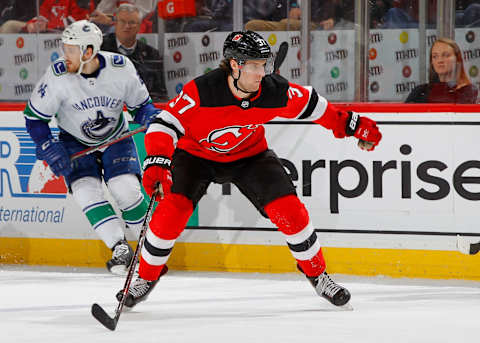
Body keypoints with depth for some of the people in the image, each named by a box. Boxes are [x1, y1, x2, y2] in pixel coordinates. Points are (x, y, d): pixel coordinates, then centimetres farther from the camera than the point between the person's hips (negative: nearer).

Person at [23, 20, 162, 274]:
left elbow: (140, 104, -3)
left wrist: (151, 118, -24)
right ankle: (120, 249, -12)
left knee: (125, 188, -18)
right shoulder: (58, 75, -24)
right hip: (75, 142, 0)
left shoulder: (121, 68, -21)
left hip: (116, 137, 0)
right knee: (86, 189, -19)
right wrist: (50, 150, -18)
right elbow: (34, 116, -11)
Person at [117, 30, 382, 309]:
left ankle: (317, 274, 12)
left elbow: (309, 104, -5)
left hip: (249, 155, 2)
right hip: (196, 154, -2)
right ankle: (146, 278, 3)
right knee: (173, 210, -20)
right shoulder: (201, 91, -34)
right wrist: (158, 161, -44)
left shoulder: (275, 92, -24)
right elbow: (165, 123, -29)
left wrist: (352, 124, -2)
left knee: (289, 210, -11)